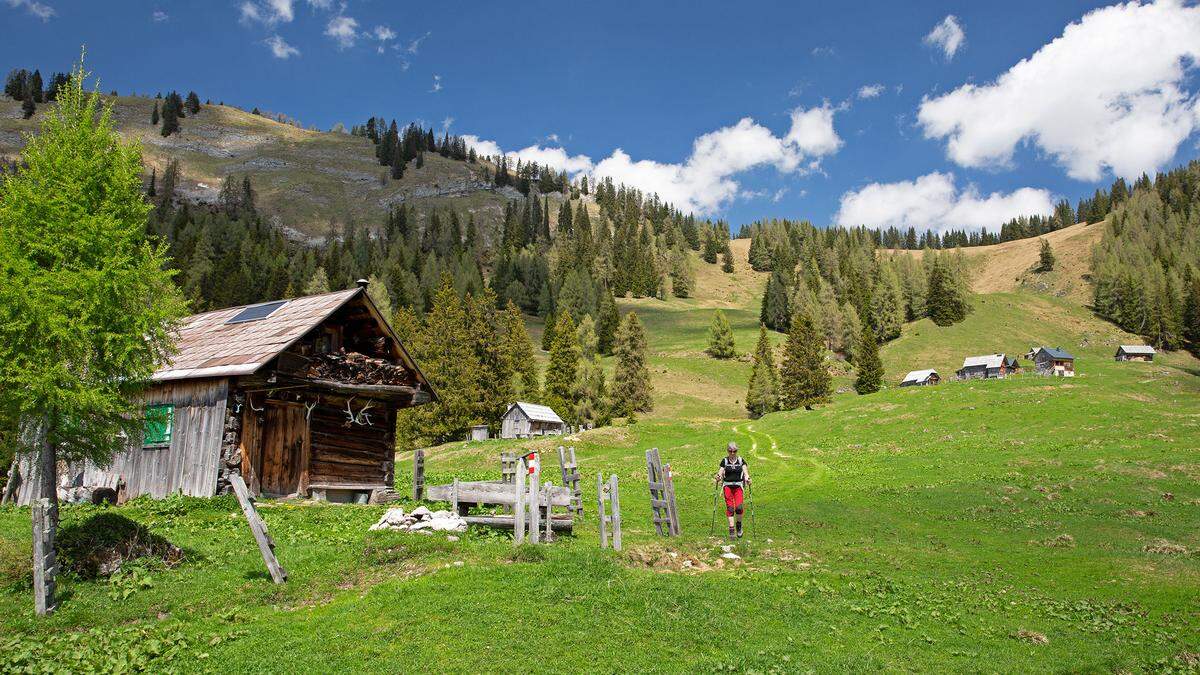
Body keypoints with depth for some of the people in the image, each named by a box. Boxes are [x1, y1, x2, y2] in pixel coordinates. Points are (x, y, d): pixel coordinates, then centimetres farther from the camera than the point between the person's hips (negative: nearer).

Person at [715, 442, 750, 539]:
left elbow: (745, 471, -1)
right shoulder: (724, 461, 8)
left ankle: (739, 525, 11)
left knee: (739, 507, -14)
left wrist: (747, 478, -22)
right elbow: (720, 471, 0)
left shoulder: (741, 460, 9)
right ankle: (731, 528, -4)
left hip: (738, 486, 0)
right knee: (730, 507, -7)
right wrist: (718, 477, -22)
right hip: (727, 486, 0)